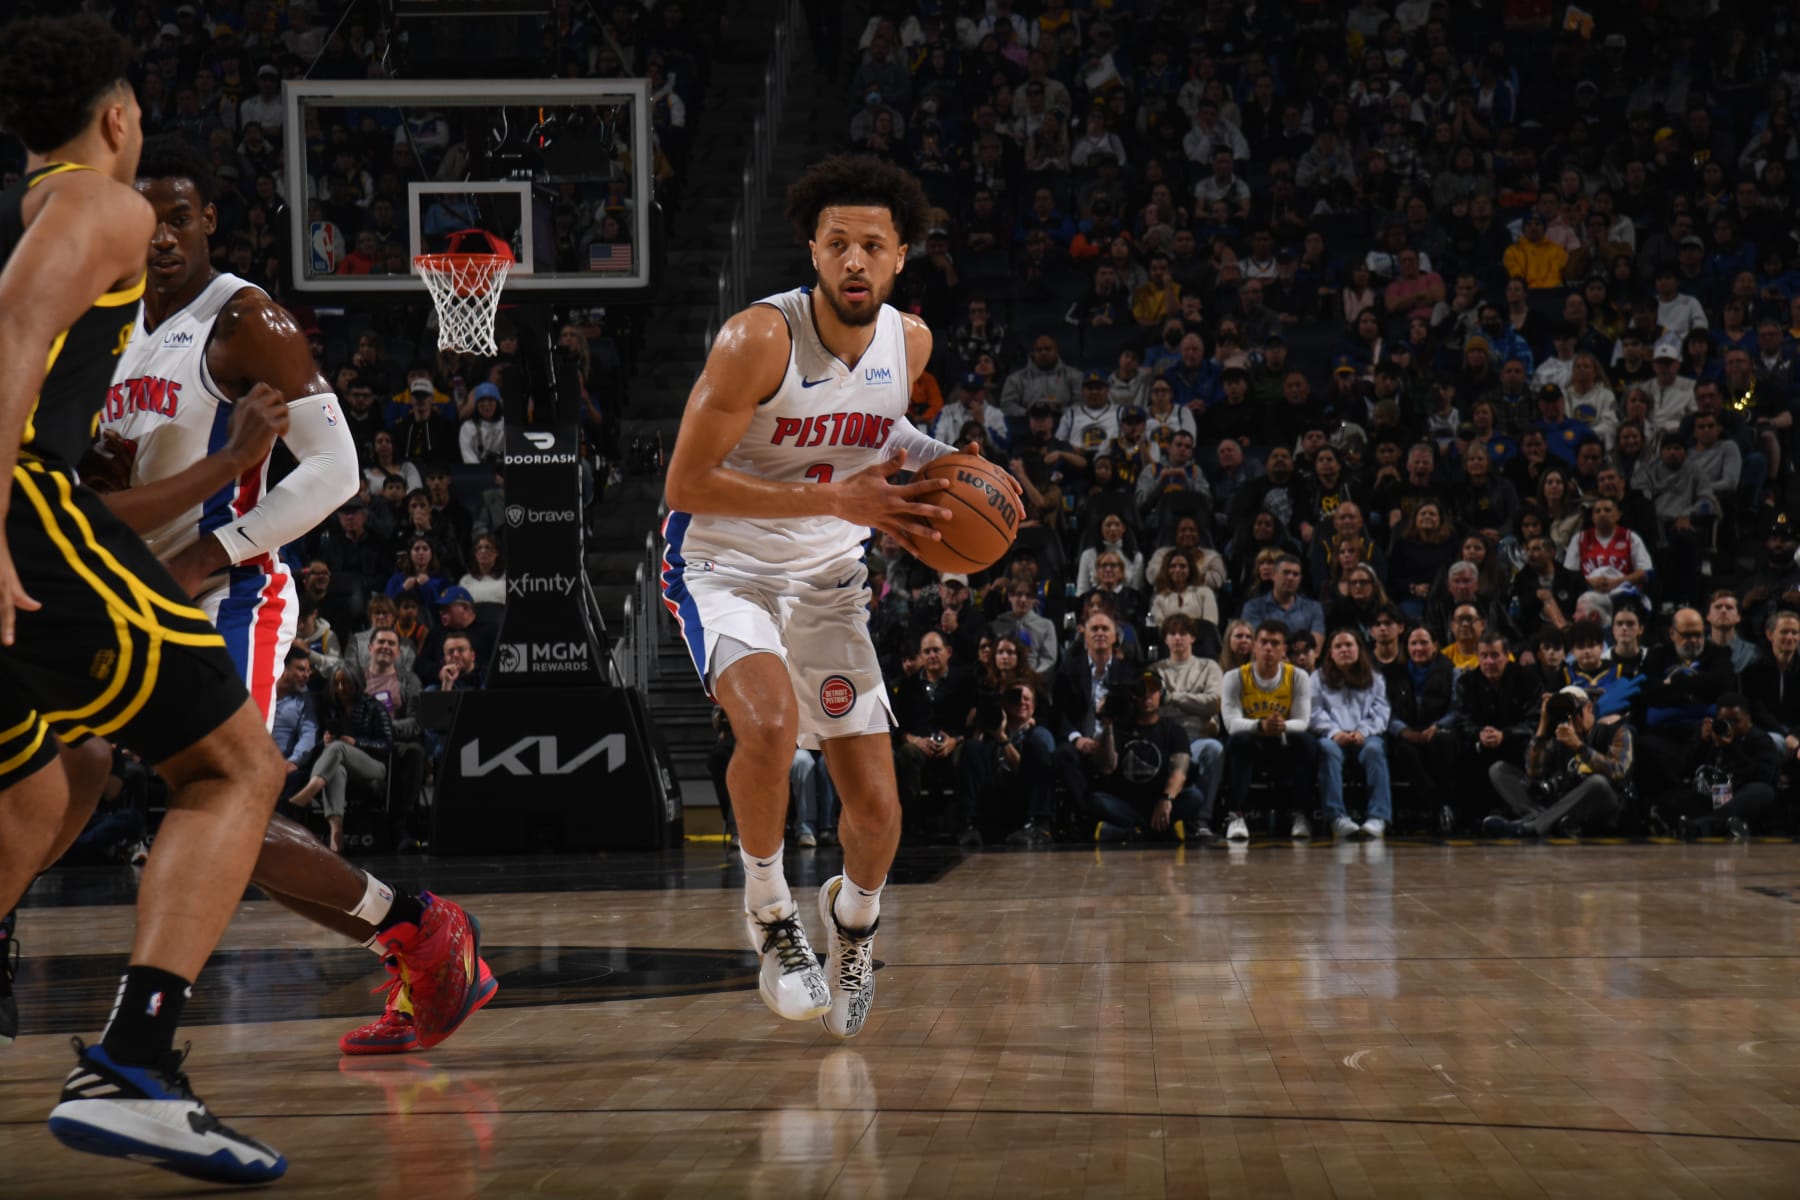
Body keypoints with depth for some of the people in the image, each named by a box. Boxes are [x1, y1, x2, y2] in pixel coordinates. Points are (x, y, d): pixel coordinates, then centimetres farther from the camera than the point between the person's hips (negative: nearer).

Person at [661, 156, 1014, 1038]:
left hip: (827, 579, 5)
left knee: (876, 811, 0)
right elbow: (685, 483, -24)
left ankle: (852, 917, 36)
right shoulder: (759, 339, -23)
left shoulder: (909, 341, -5)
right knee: (771, 720, -35)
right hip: (722, 567, -5)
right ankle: (768, 909, -9)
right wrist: (838, 499, -28)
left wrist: (934, 465, -4)